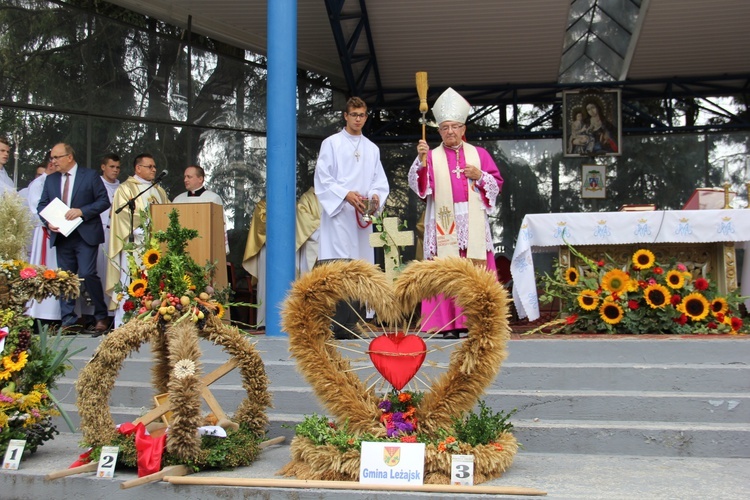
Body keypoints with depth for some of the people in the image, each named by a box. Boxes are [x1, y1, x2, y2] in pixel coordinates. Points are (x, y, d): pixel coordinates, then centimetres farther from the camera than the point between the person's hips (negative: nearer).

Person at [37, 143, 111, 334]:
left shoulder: (90, 175, 0)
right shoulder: (50, 179, 14)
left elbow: (104, 201, -4)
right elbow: (42, 205, 14)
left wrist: (82, 211, -16)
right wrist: (48, 221, -7)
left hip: (85, 235, -5)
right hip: (61, 236, 5)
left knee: (88, 274, -12)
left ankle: (101, 317, 4)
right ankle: (68, 321, 11)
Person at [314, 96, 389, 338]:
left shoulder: (372, 149, 20)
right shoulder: (331, 143, 6)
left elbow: (380, 181, 14)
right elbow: (322, 178, -1)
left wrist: (376, 196, -8)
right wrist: (346, 195, -15)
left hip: (362, 217, 5)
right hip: (337, 215, -5)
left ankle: (351, 325, 5)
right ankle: (334, 325, -14)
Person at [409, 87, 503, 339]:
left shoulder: (479, 154, 14)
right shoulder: (432, 157, 9)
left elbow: (497, 184, 13)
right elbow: (418, 185, -4)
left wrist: (479, 176, -5)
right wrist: (421, 160, -18)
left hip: (473, 223, 1)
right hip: (444, 223, -1)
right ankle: (448, 323, -5)